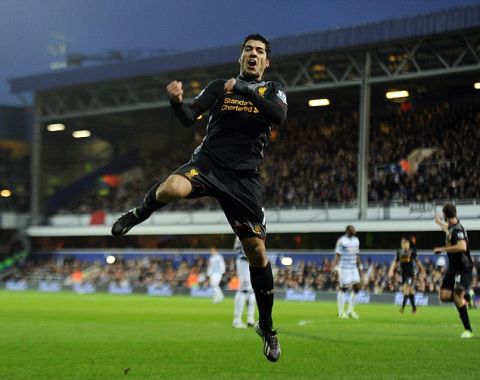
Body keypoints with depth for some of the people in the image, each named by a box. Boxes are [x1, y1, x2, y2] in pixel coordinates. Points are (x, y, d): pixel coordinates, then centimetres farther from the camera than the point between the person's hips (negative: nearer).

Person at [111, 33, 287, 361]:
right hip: (208, 161, 0)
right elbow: (188, 118, 3)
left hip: (244, 177, 1)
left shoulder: (272, 90, 11)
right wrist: (177, 101, -19)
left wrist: (245, 90, -19)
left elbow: (279, 116, -11)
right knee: (172, 188, -35)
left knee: (257, 250, -2)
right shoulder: (219, 87, 12)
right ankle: (139, 214, 1)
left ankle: (267, 328, 15)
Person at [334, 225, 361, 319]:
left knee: (356, 287, 1)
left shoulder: (356, 240, 12)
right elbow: (337, 255, -12)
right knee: (343, 288, -4)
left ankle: (351, 310, 13)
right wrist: (336, 268, -18)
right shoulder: (342, 241, -10)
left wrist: (359, 268, 17)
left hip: (353, 268, 7)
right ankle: (341, 312, 4)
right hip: (344, 268, -7)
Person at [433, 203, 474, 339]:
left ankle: (468, 330, -8)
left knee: (458, 297, -14)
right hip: (453, 268, 9)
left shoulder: (458, 229, -20)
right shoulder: (452, 227, 8)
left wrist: (442, 249, -27)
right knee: (444, 296, 0)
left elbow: (462, 246, -37)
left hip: (463, 268, -9)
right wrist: (440, 224, 52)